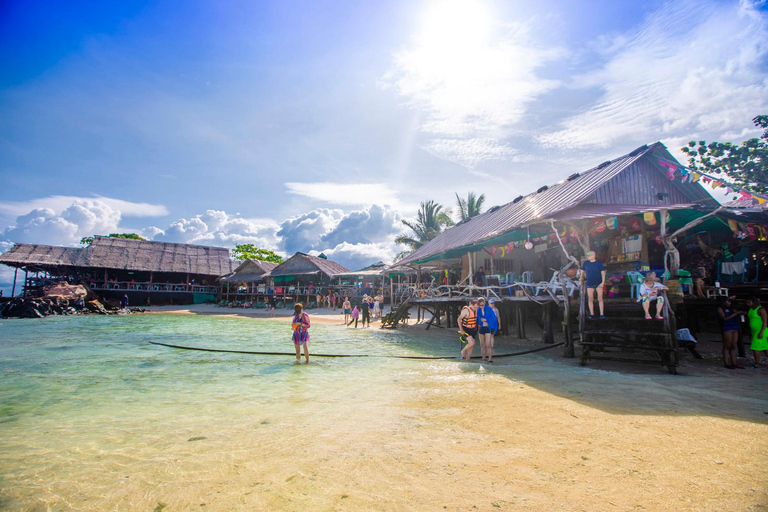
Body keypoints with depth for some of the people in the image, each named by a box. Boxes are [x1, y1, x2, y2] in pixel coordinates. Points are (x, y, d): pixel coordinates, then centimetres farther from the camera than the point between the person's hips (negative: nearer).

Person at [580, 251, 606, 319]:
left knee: (600, 299, -2)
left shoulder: (599, 263, -5)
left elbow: (603, 273, -5)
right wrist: (581, 279, 2)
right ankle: (592, 314, 10)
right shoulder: (585, 263, 2)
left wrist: (603, 282, -14)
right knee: (590, 299, 3)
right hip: (590, 284, 2)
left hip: (599, 284, -2)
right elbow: (582, 271, 13)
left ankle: (602, 314, 3)